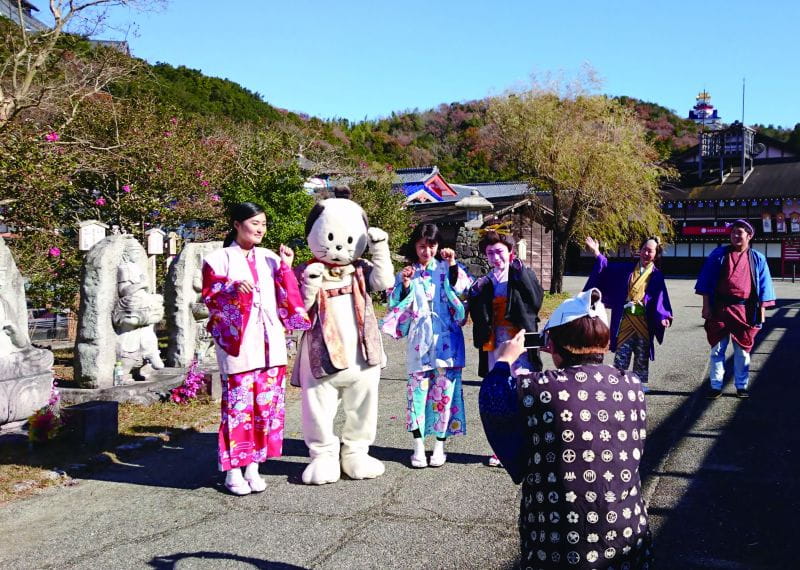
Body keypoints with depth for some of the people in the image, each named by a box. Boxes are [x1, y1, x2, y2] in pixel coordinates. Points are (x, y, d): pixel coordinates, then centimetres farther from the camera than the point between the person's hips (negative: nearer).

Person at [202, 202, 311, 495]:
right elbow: (209, 296, -4)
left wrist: (286, 268, 2)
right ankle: (233, 470, 7)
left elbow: (286, 300, 12)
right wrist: (233, 288, -20)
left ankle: (253, 466, 16)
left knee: (266, 403, 4)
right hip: (237, 343, -4)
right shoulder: (219, 259, 4)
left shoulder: (270, 259, 16)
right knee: (238, 404, -5)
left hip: (269, 344, 4)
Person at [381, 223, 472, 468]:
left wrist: (453, 266, -13)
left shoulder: (446, 268, 5)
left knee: (444, 390, 3)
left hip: (446, 339, 0)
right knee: (418, 390, 0)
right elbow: (396, 304, 5)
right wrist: (404, 285, -9)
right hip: (419, 341, 1)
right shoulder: (407, 272, 7)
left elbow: (465, 290, -7)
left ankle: (439, 445, 14)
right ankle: (418, 446, 9)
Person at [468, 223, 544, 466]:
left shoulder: (524, 276, 1)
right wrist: (477, 294, -12)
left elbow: (536, 302, -15)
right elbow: (477, 317, 3)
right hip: (494, 346, 4)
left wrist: (521, 274, -18)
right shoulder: (484, 283, 10)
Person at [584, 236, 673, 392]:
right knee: (621, 352, 2)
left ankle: (640, 383, 20)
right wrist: (596, 252, -2)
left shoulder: (657, 275, 0)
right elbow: (607, 268, 10)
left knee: (642, 355, 9)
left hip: (644, 320, -1)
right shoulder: (627, 269, 8)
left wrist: (663, 317, -23)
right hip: (625, 319, 1)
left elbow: (660, 298, -8)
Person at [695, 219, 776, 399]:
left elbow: (763, 287, 8)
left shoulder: (757, 259, 7)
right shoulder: (718, 254, 3)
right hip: (720, 309, 0)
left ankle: (742, 386, 20)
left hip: (745, 311, 1)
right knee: (717, 349, 5)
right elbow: (705, 282, 3)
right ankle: (715, 385, 13)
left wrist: (761, 312, 2)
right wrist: (706, 306, -3)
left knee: (742, 350, 9)